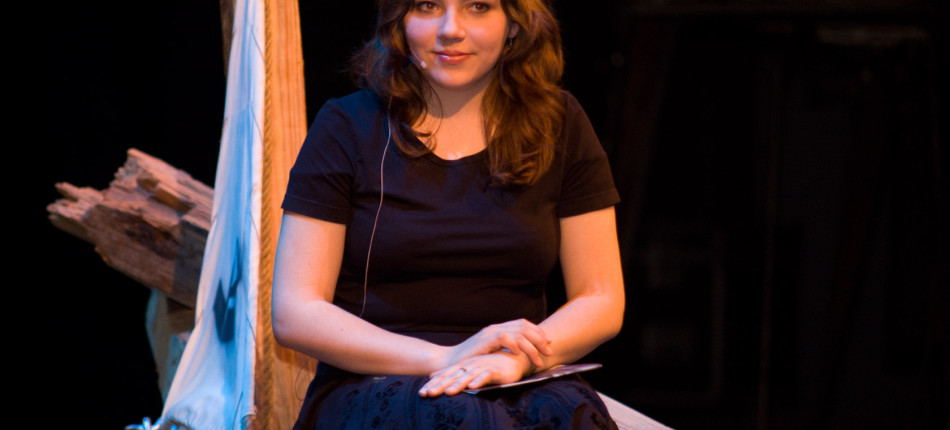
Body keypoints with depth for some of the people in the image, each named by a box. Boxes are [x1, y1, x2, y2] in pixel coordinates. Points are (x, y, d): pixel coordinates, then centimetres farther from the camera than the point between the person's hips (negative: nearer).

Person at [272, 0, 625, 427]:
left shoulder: (558, 126, 10)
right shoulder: (346, 129, 3)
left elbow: (601, 301, 8)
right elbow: (294, 315, -4)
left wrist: (516, 359, -15)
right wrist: (445, 358, -17)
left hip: (522, 386, 3)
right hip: (368, 383, -3)